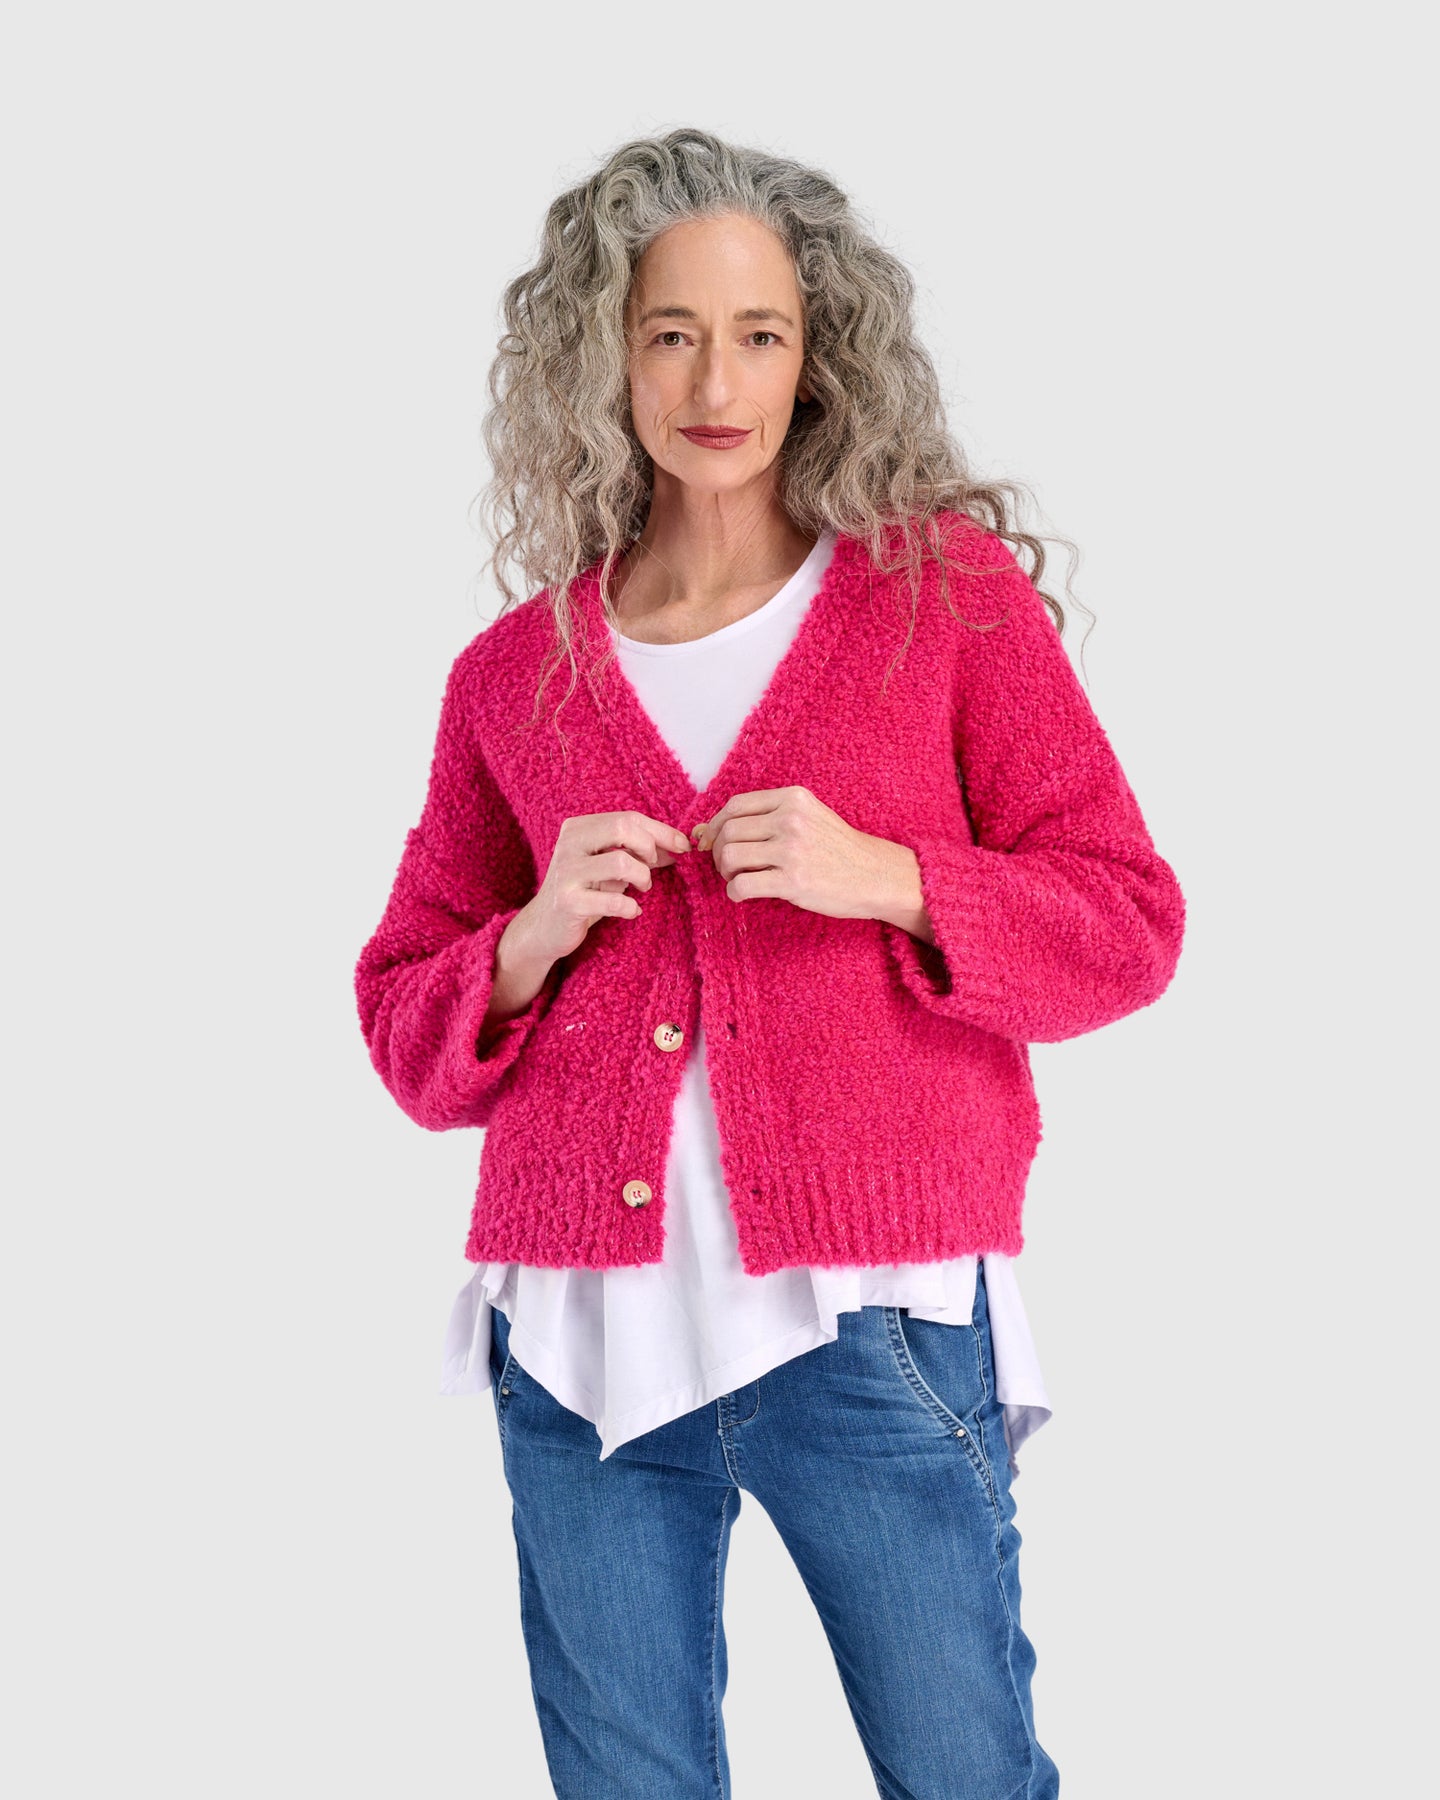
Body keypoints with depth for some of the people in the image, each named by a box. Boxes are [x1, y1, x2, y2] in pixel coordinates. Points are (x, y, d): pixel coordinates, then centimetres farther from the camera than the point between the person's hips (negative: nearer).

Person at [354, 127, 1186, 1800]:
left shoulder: (948, 590, 5)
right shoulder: (516, 671, 10)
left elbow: (1127, 922, 3)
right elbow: (406, 1025, 15)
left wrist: (887, 881, -13)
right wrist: (532, 939, -6)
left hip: (869, 1321, -2)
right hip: (583, 1340, 3)